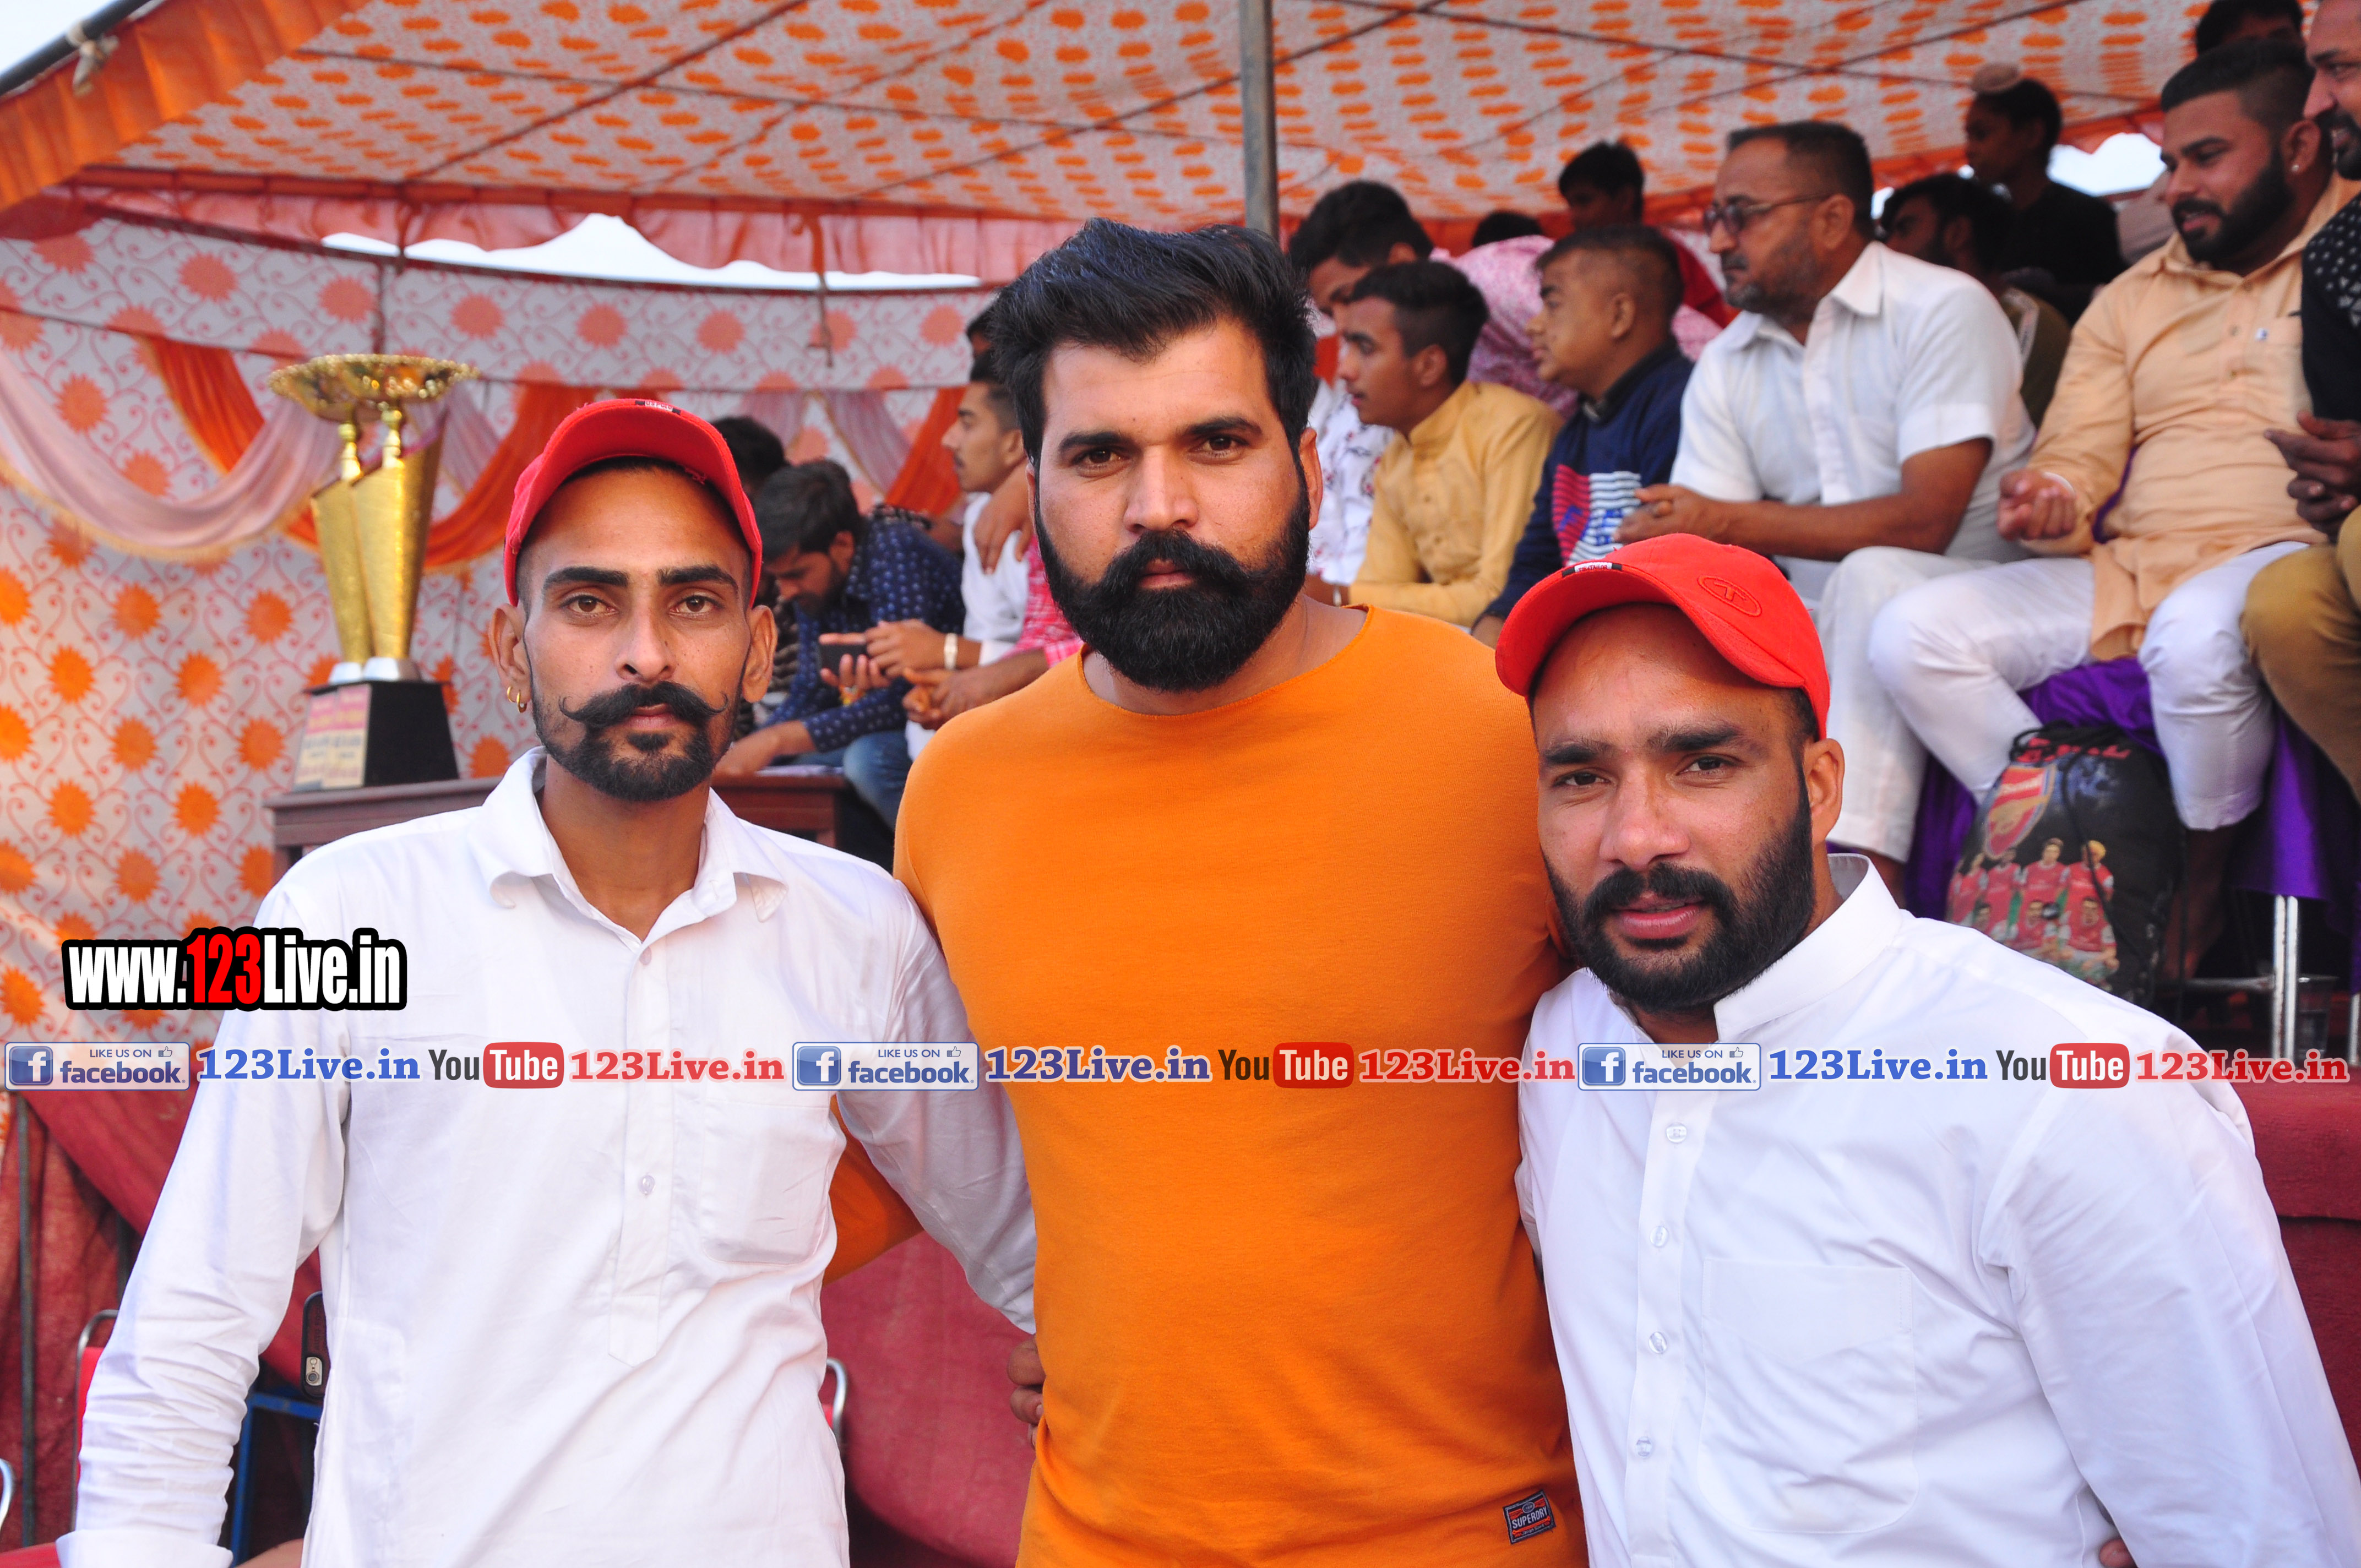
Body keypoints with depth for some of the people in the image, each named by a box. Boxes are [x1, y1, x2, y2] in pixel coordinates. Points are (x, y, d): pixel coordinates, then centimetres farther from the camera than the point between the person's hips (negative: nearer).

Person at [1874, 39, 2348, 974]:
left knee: (2195, 635, -41)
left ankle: (2201, 892, -15)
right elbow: (2078, 457, 17)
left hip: (2286, 553, -5)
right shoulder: (2132, 301, 24)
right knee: (1911, 633, -16)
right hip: (2125, 571, 5)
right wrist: (2050, 501, -8)